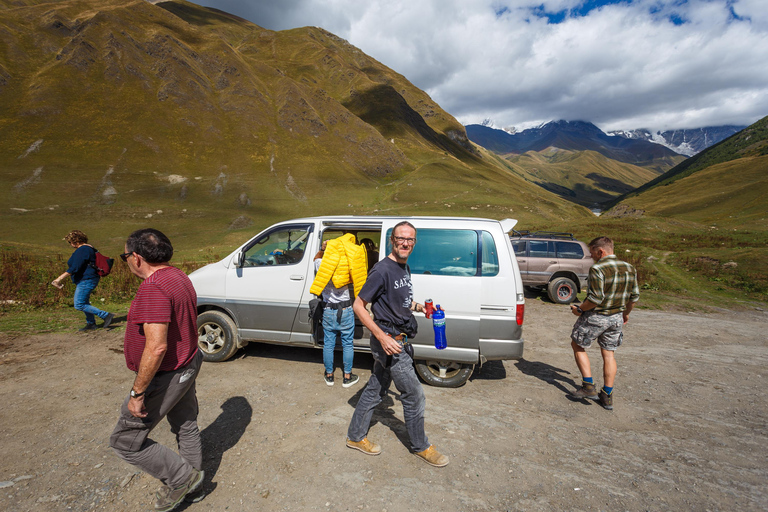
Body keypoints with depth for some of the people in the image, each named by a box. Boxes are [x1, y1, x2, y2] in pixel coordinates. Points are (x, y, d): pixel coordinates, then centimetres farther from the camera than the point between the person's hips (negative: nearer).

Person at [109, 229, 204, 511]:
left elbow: (156, 346, -32)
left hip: (165, 377, -10)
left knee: (126, 440, 8)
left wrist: (137, 392, -23)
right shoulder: (179, 277, 5)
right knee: (186, 427, 22)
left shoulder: (153, 288, -27)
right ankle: (191, 487, 40)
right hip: (187, 367, 10)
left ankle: (181, 478, 15)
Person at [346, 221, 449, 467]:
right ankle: (421, 446, 26)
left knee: (375, 390, 19)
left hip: (396, 340, 9)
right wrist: (382, 336, -24)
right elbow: (358, 305, -19)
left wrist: (419, 307, 6)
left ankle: (356, 436, 35)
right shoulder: (383, 270, -20)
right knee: (414, 394, 4)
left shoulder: (405, 268, 8)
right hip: (388, 341, -9)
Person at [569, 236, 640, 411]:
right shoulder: (629, 268, 3)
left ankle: (589, 386, 11)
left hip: (595, 317, -7)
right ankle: (607, 396, 20)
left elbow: (596, 298, -25)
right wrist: (626, 313, 24)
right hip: (616, 318, 7)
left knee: (578, 346, 12)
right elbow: (634, 295, 10)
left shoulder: (597, 269, -20)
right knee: (608, 354, 16)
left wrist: (580, 309, -10)